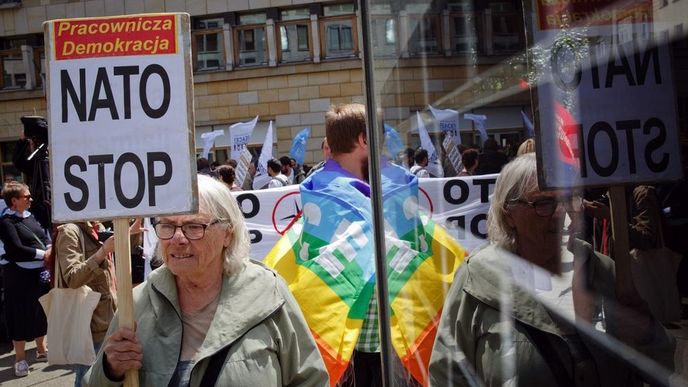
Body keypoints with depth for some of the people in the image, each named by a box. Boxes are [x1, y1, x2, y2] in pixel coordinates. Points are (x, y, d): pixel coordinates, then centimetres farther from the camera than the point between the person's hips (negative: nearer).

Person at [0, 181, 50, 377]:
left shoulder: (30, 216, 9)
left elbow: (44, 236, 10)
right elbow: (16, 249, -21)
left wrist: (50, 248, -10)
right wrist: (42, 254, -20)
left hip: (40, 272, 7)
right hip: (21, 275, -7)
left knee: (41, 311, 17)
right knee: (21, 315, 1)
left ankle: (42, 350, 33)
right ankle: (20, 359, 12)